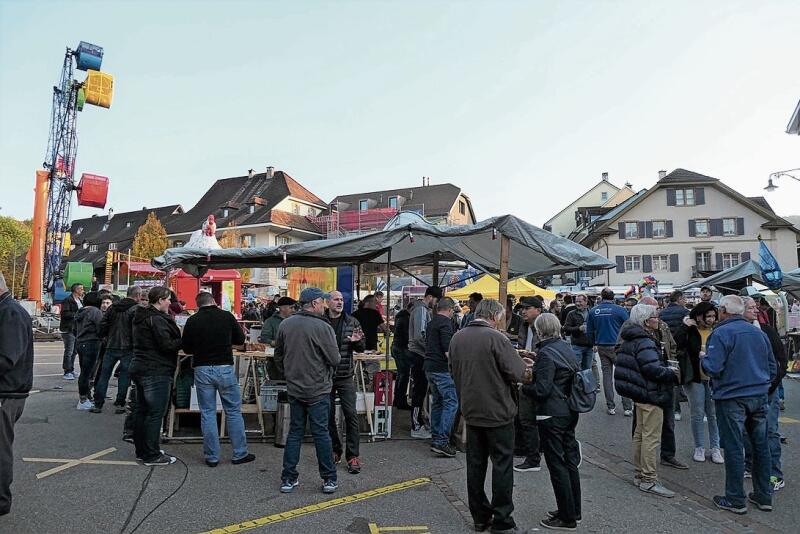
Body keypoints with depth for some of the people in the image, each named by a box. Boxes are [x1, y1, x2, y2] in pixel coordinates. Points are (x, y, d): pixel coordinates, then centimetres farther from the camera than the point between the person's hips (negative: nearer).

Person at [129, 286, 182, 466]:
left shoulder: (141, 317, 14)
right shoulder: (157, 319, -17)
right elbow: (167, 345, -23)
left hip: (139, 368, 10)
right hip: (156, 372, -10)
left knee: (141, 410, 16)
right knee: (155, 413, -4)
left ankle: (141, 451, 27)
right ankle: (151, 455, 1)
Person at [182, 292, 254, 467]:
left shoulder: (192, 321, -1)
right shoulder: (227, 316, -3)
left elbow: (186, 348, 6)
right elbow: (240, 339, 6)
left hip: (202, 370, 1)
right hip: (225, 368, -1)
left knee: (207, 413, 9)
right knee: (233, 411, 9)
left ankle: (212, 457, 14)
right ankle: (239, 454, 15)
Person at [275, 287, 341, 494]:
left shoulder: (285, 324, 1)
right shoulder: (322, 327, -17)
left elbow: (278, 356, 10)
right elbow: (335, 360, -14)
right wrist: (326, 370, 9)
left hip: (294, 389, 5)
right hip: (318, 390, -5)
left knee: (295, 431, 14)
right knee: (321, 433, 4)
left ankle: (288, 479, 19)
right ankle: (329, 479, 14)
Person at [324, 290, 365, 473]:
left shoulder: (352, 322, 3)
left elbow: (361, 348, 6)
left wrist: (357, 341, -17)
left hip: (345, 377, 0)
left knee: (351, 415, -3)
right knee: (328, 416, 11)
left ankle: (352, 456, 7)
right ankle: (335, 450, 29)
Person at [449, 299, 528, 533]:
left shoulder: (457, 338, 3)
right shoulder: (496, 338, -18)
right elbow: (517, 373, -18)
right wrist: (524, 364, 2)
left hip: (471, 411, 6)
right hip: (498, 412, -6)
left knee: (475, 464, 14)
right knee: (502, 465, 5)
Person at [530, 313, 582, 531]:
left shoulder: (546, 354, -19)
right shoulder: (566, 347, 7)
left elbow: (542, 390, -23)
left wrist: (523, 387, -4)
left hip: (552, 415, -9)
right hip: (570, 412, 9)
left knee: (557, 465, 2)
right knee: (570, 461, 17)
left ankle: (567, 518, 13)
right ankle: (574, 511, 31)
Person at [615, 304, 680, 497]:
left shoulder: (631, 339, 11)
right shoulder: (645, 342, -20)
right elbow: (653, 369, -28)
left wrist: (667, 370, 14)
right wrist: (672, 373, -10)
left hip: (639, 393, 11)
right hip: (651, 395, -11)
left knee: (640, 434, 17)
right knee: (651, 437, -3)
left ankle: (639, 474, 28)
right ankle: (648, 479, 3)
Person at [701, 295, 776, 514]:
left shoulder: (721, 333, -14)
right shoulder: (759, 333, 8)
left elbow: (713, 368, -21)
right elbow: (772, 368, 14)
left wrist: (703, 360, 0)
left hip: (731, 399, -6)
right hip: (760, 397, 7)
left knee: (734, 448, 1)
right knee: (761, 445, 15)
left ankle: (735, 500, 9)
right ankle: (764, 496, 26)